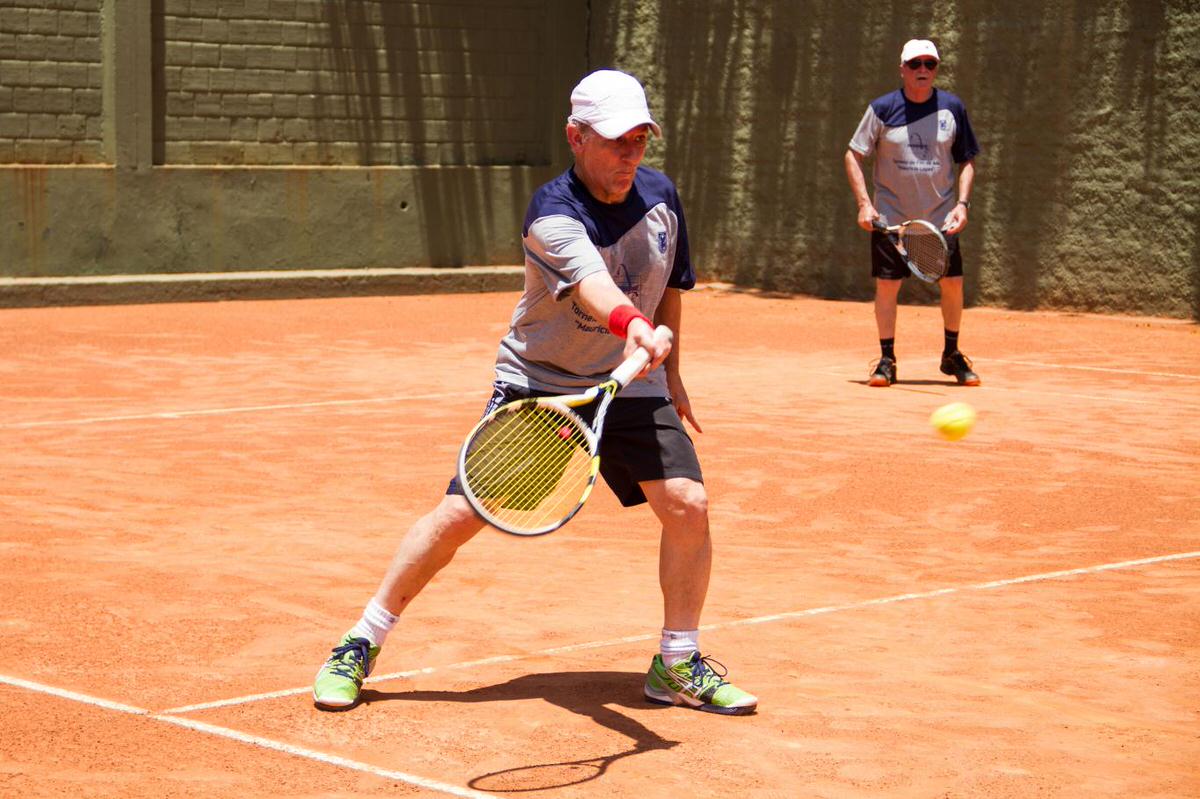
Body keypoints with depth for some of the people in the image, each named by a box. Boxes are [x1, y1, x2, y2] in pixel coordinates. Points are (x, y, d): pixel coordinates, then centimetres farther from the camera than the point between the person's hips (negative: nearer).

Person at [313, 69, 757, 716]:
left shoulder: (660, 195, -4)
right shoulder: (553, 215, -24)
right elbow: (592, 283, -46)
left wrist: (671, 371, 19)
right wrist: (632, 324, -65)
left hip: (632, 386, 5)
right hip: (536, 381, -4)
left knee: (687, 504, -12)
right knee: (460, 512, -10)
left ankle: (677, 665, 7)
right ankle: (360, 645, 7)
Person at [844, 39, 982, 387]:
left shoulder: (952, 108, 0)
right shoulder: (882, 109, -5)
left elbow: (967, 160, 8)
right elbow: (853, 155, 1)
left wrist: (962, 203, -5)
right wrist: (864, 203, -10)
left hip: (941, 217, 1)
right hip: (891, 217, -1)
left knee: (953, 284, -1)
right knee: (886, 285, -2)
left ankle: (952, 355, 18)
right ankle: (886, 360, 10)